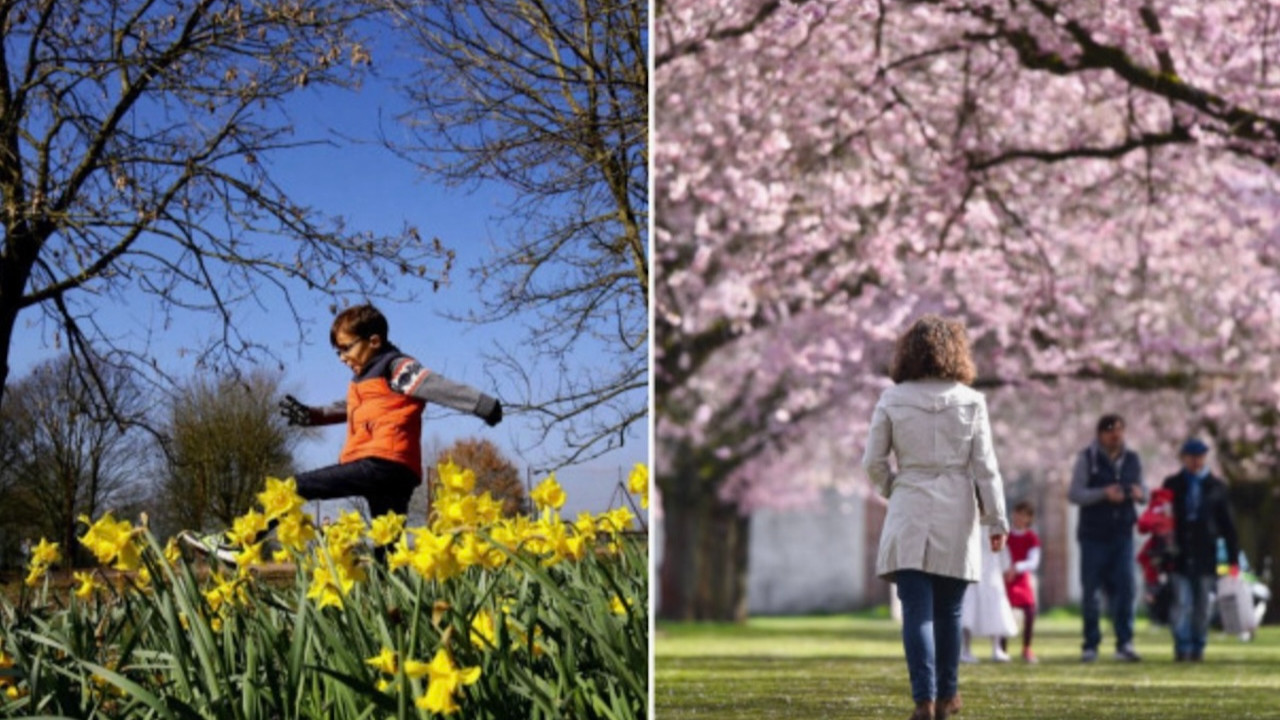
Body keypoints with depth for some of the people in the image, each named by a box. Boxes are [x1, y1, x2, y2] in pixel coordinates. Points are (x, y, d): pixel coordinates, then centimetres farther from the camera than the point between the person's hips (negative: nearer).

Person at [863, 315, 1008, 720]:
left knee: (917, 611, -1)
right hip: (956, 517, 1)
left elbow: (873, 462, 1)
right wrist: (996, 520, 3)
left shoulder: (892, 400, -1)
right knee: (948, 611, 12)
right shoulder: (970, 401, -1)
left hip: (909, 517, -1)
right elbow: (985, 466, -1)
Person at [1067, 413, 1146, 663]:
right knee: (1091, 591, 2)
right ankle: (1090, 645, 11)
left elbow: (1143, 491, 14)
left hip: (1122, 533, 3)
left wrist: (1140, 493, -10)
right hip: (1093, 534, -2)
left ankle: (1124, 642, -3)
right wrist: (1104, 494, -22)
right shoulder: (1087, 458, -2)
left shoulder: (1132, 459, 9)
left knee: (1125, 587, -7)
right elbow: (1074, 494, -8)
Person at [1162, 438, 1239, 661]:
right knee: (1182, 602, -9)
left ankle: (1198, 648, 13)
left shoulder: (1216, 486, 9)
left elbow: (1227, 524, 9)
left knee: (1202, 604, 5)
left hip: (1206, 554, 1)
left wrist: (1234, 557, 4)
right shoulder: (1172, 484, 7)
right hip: (1180, 554, -1)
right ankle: (1182, 647, -7)